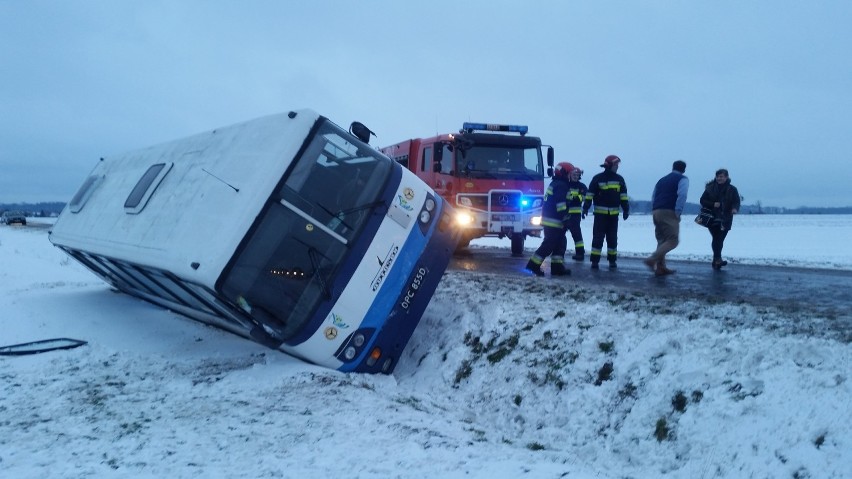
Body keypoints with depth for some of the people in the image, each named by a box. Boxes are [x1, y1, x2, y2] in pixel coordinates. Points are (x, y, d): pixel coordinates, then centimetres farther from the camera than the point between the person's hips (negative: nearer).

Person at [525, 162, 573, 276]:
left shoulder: (554, 184, 19)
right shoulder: (561, 185, -12)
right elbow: (561, 204, -21)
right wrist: (565, 219, -22)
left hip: (549, 219, 10)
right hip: (554, 221, -10)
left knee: (560, 244, 12)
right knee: (549, 245, -8)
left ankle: (557, 267, 12)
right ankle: (534, 265, -7)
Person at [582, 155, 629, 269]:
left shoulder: (619, 179, 7)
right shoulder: (598, 178, -4)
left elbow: (623, 196, 9)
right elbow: (590, 194, -5)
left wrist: (626, 210, 4)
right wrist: (585, 208, -11)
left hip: (614, 214, 3)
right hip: (600, 213, -3)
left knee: (612, 238, 8)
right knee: (598, 237, -3)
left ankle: (612, 260, 17)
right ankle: (595, 261, 2)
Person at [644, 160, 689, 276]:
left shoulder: (662, 180, 24)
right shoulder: (683, 179, 4)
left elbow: (653, 197, 19)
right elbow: (682, 195, -13)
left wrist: (654, 212, 17)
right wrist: (678, 212, -11)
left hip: (656, 212, 7)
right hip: (669, 213, -7)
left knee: (662, 240, 13)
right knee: (673, 240, -6)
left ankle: (660, 267, 11)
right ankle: (652, 260, -20)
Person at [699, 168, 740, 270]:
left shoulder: (732, 189, 4)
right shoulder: (710, 188, 2)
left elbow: (736, 201, -1)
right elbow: (702, 200, 2)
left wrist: (735, 208, -23)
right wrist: (713, 204, -15)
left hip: (725, 219, 2)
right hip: (712, 218, -1)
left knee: (720, 240, 5)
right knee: (716, 238, -13)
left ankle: (716, 261, 17)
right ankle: (718, 259, -19)